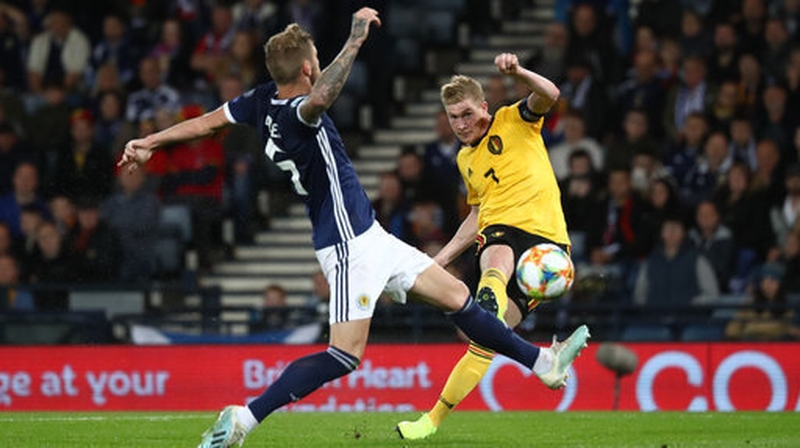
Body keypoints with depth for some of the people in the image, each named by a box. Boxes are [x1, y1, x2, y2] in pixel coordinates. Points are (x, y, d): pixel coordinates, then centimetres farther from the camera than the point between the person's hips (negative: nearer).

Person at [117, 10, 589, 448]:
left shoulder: (263, 102, 3)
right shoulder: (294, 114, -24)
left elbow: (208, 120, 11)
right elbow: (320, 98, -48)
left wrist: (149, 142, 22)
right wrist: (356, 40, -45)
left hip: (370, 236, 11)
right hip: (350, 244, -11)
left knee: (456, 296, 16)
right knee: (346, 353, -14)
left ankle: (541, 362, 26)